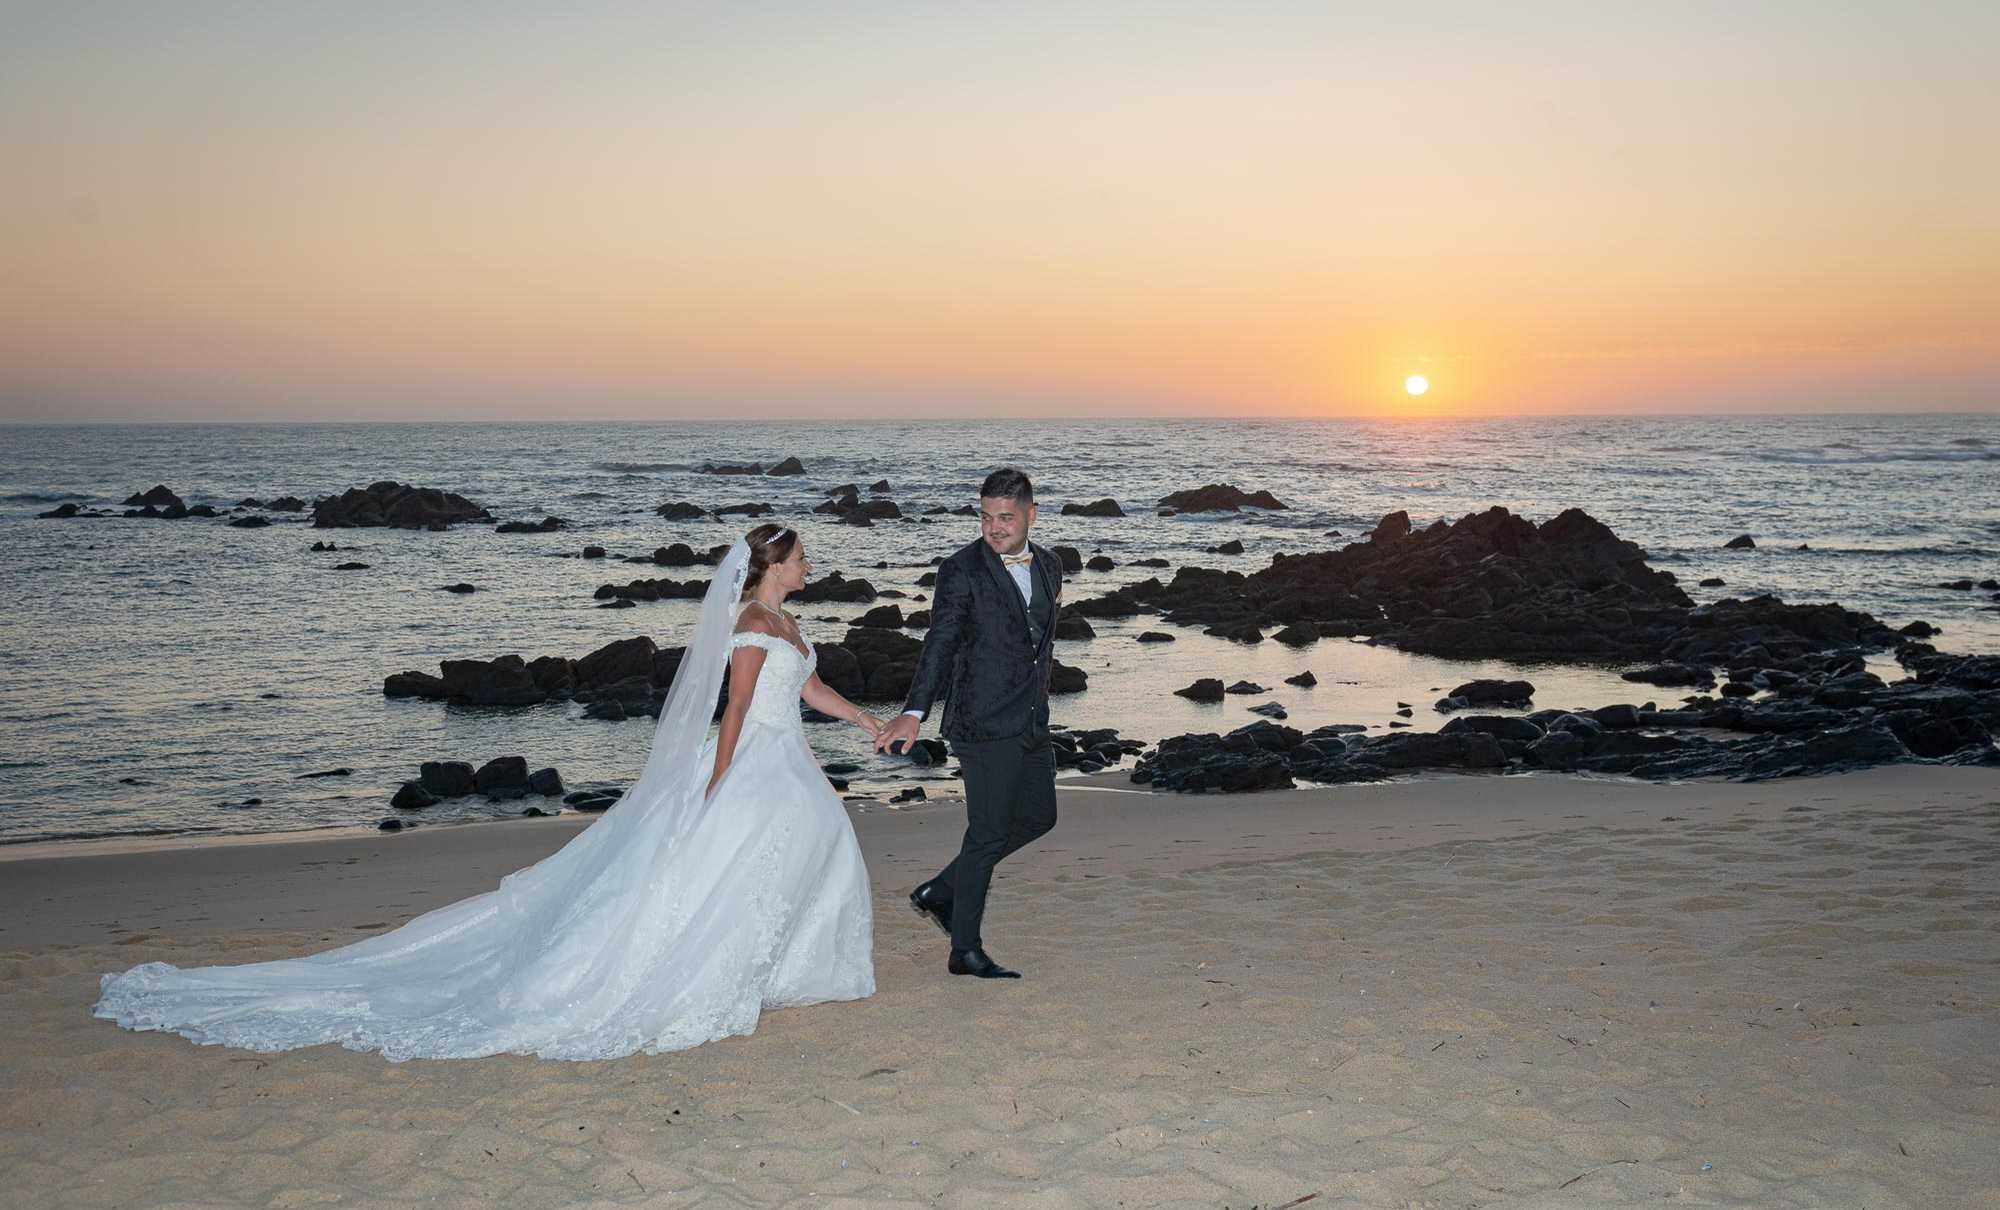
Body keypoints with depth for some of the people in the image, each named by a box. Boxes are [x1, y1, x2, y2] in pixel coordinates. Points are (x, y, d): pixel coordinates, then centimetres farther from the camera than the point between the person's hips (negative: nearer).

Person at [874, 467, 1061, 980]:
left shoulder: (1049, 566, 9)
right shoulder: (962, 570, -12)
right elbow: (940, 644, -19)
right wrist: (914, 713, -30)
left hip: (1031, 723, 8)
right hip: (985, 723, -8)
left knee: (1037, 817, 15)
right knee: (988, 833, -3)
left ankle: (940, 892, 26)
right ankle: (966, 950, 9)